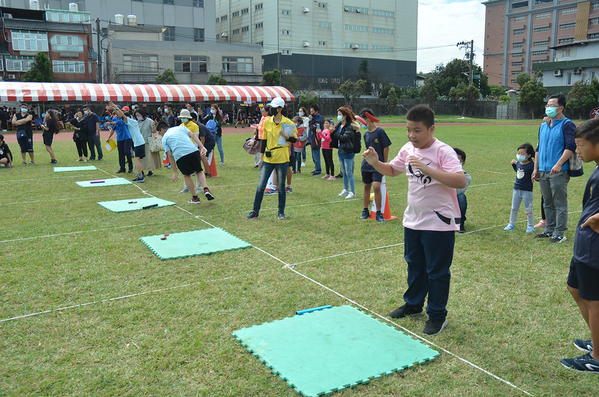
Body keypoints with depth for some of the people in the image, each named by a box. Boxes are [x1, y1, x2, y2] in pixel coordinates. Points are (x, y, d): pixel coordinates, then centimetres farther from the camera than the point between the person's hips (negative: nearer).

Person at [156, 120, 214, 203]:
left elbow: (170, 155, 12)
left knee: (186, 175, 20)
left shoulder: (164, 138, 19)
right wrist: (202, 147, 2)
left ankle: (195, 198, 21)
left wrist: (175, 172, 13)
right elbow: (192, 135, 10)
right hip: (193, 150, 2)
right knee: (198, 171, 22)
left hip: (179, 156, -2)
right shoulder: (181, 127, 26)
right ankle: (206, 189, 1)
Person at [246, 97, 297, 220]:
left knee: (281, 187, 6)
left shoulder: (288, 123, -4)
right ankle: (255, 211, 13)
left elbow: (294, 139, 2)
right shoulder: (267, 122, 6)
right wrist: (261, 157, 12)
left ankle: (281, 212, 20)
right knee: (260, 186, 2)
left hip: (282, 159, -3)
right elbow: (264, 140, 12)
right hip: (268, 159, 3)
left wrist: (285, 136, -18)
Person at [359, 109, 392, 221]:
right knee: (366, 187, 12)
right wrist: (369, 158, 11)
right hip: (366, 164, 7)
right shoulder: (366, 134, 9)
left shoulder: (380, 131, -10)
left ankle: (378, 213, -4)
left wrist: (384, 163, -5)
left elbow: (386, 148, -7)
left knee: (376, 187, -16)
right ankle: (365, 211, 25)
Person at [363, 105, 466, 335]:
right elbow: (392, 170, 19)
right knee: (414, 265, 22)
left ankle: (437, 316, 22)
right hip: (413, 220, 7)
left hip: (439, 223, -7)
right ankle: (413, 305, 41)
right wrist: (375, 163, -2)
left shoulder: (443, 151, -19)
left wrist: (428, 169, -39)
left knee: (437, 271, 5)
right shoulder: (408, 149, 3)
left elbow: (460, 181, -32)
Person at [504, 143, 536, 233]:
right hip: (517, 189, 6)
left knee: (528, 209, 4)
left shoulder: (531, 165, -16)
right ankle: (511, 224, 27)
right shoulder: (518, 163, 4)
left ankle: (531, 226, 19)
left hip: (527, 191, -6)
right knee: (514, 208, 14)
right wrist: (513, 164, 17)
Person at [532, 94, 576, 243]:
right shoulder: (543, 126, 16)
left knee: (560, 204, -2)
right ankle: (549, 230, 23)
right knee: (548, 203, 14)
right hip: (543, 172, 7)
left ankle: (560, 234, 4)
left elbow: (571, 147, -14)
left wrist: (558, 164, -24)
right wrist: (536, 168, 15)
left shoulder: (567, 125, -6)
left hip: (559, 172, -7)